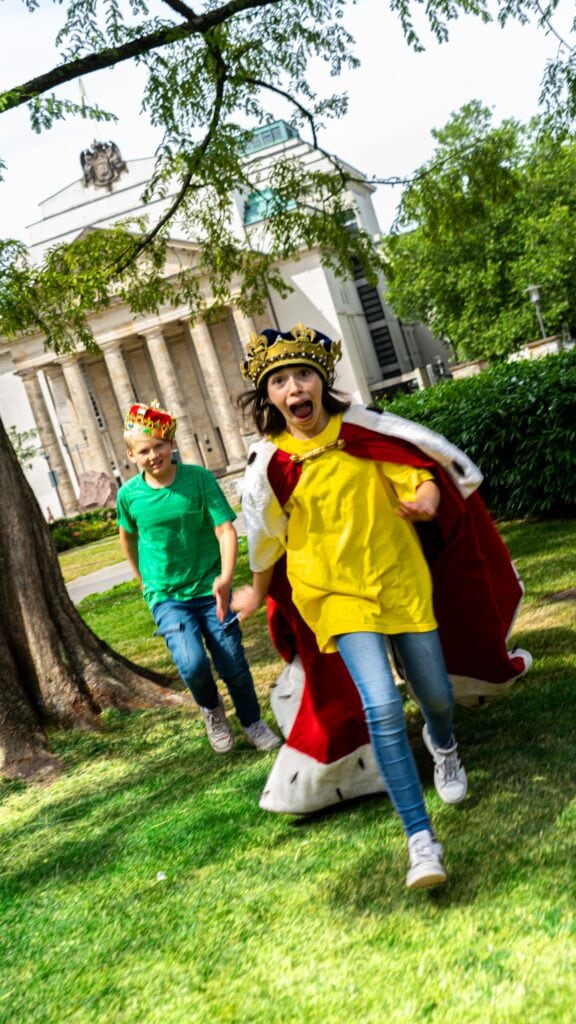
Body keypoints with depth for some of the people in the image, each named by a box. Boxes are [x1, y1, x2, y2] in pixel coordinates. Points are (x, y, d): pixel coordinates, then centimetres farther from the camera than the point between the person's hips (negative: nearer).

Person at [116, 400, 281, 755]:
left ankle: (254, 723, 32)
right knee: (193, 664, -19)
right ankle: (212, 709, 15)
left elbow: (226, 529, -18)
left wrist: (226, 577, -32)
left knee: (234, 665, 4)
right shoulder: (129, 494, -6)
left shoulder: (199, 478, -12)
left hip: (211, 589, 0)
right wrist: (142, 577, 22)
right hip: (167, 596, 0)